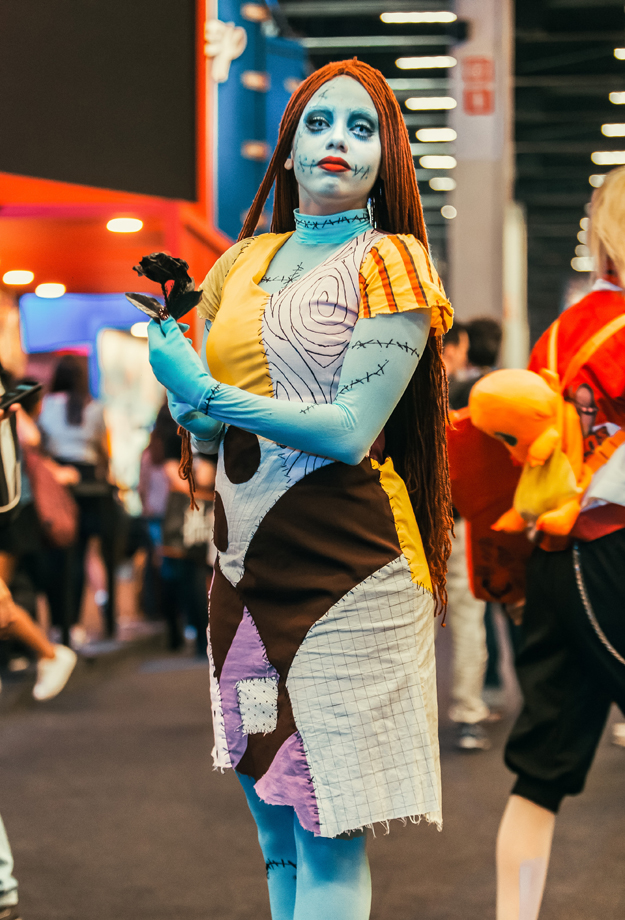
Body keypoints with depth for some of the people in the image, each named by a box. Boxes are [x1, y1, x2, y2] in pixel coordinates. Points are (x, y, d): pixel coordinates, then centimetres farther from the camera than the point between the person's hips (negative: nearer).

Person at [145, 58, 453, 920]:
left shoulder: (391, 263, -3)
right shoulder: (241, 266, 15)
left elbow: (351, 429, -13)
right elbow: (201, 426, 18)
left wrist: (209, 394, -14)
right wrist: (192, 408, -5)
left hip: (346, 573, -6)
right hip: (246, 572, 6)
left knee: (328, 843, -6)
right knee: (276, 835, 11)